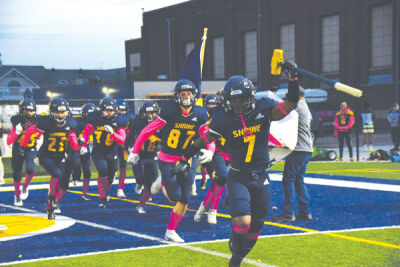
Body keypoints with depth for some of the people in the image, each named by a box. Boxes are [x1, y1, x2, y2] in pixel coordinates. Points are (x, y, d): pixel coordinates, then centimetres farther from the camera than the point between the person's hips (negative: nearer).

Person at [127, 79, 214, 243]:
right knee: (175, 197, -8)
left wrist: (210, 151, -18)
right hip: (167, 160, -4)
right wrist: (134, 151, -8)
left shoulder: (200, 115, -3)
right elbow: (147, 131, -10)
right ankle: (162, 183, 25)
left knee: (184, 201, 2)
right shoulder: (169, 111, -15)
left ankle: (171, 232, 19)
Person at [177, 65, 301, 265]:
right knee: (242, 222, -23)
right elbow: (202, 141, 5)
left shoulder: (263, 110, -5)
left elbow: (291, 104, -12)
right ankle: (235, 244, 11)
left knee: (254, 230, 11)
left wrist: (293, 78, -25)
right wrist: (184, 159, 15)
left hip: (261, 178, 2)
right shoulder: (224, 120, -7)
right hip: (238, 178, -2)